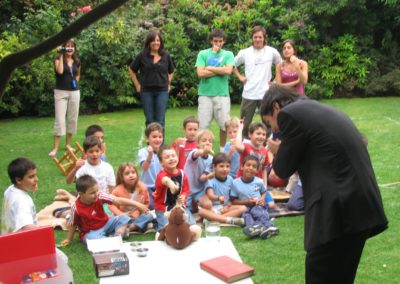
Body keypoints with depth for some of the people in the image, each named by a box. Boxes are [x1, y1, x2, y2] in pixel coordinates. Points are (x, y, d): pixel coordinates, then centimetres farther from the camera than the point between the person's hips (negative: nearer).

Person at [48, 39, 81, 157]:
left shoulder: (77, 62, 10)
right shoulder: (58, 59, -2)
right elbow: (60, 71, -23)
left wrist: (75, 81, 8)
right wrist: (61, 56, -18)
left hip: (74, 92, 5)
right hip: (61, 92, -5)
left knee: (72, 119, 8)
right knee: (60, 119, -10)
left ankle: (68, 144, 21)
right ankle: (55, 148, -8)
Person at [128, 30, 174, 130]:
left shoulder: (166, 56, 2)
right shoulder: (142, 56, -3)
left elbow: (171, 71, 20)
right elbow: (131, 70, 10)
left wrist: (168, 83, 10)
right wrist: (137, 85, 6)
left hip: (162, 91, 0)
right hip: (146, 91, 0)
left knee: (160, 121, -1)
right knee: (150, 121, 7)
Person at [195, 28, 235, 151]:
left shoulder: (228, 54, 8)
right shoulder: (203, 54, 5)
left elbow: (228, 71, -10)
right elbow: (200, 73, -7)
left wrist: (209, 68, -4)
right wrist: (220, 70, -5)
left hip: (222, 94, 1)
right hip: (205, 94, -1)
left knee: (224, 125, 5)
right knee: (202, 126, -1)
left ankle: (223, 150, 21)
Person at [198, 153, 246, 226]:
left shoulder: (230, 179, 7)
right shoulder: (211, 180, -8)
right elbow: (210, 196, -24)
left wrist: (228, 206, -6)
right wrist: (218, 198, -45)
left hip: (225, 207, 5)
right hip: (212, 208, -4)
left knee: (243, 208, -20)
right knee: (201, 211, -35)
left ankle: (212, 219, -30)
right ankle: (229, 220, -41)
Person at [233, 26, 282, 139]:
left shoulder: (272, 52, 1)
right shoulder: (244, 53, 3)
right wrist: (240, 77, 7)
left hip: (266, 94, -1)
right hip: (248, 94, 1)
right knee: (245, 124, 6)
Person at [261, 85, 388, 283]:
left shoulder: (289, 113, -4)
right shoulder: (323, 111, 23)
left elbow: (284, 169, 0)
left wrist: (278, 152, 19)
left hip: (338, 211, -9)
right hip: (362, 207, 9)